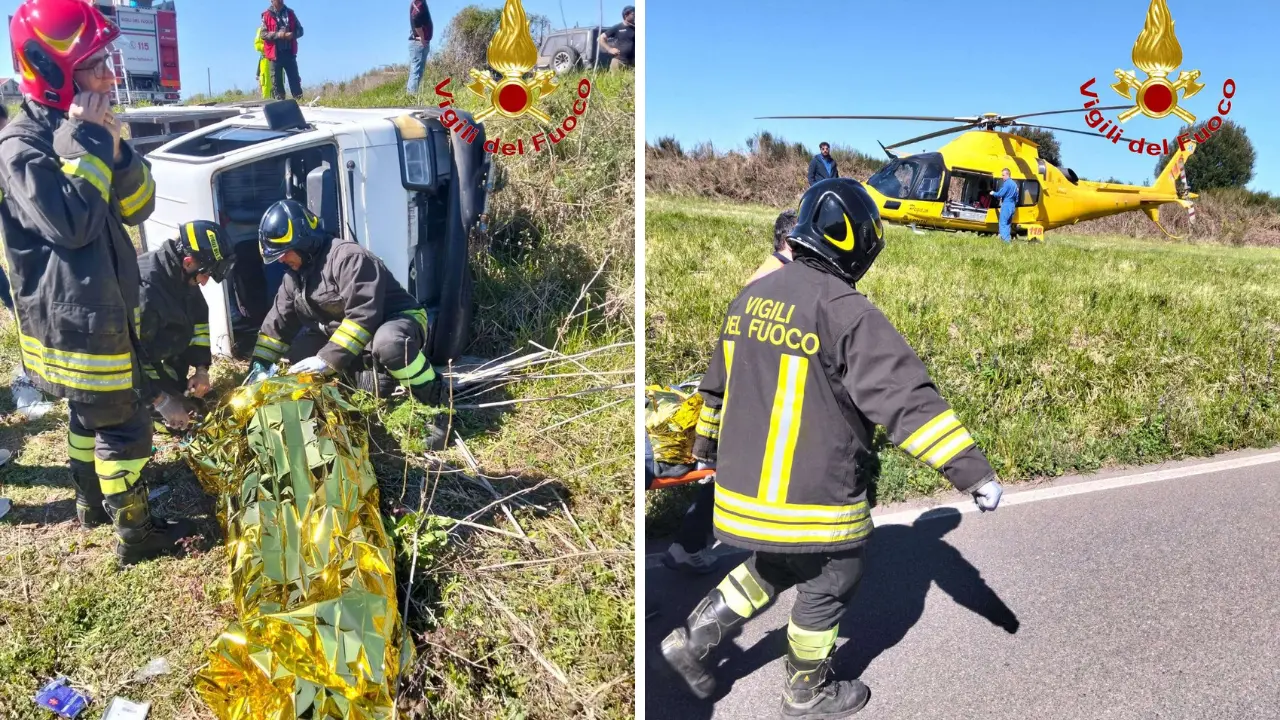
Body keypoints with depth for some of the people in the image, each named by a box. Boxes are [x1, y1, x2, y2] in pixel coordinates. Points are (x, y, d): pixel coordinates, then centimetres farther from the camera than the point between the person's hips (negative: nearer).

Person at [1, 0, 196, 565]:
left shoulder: (81, 131, 9)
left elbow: (138, 207, 4)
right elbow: (73, 223, -28)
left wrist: (113, 147, -12)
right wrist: (89, 143, -22)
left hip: (103, 304, 9)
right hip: (73, 316, -9)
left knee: (90, 411, 21)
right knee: (123, 423, -3)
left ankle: (92, 503, 38)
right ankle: (136, 534, 8)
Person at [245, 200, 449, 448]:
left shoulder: (347, 257, -25)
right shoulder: (294, 276, 7)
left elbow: (363, 315, -34)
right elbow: (278, 323, 15)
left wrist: (329, 359, -34)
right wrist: (260, 365, 6)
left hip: (400, 320, -10)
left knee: (389, 343, -44)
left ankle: (437, 405, -25)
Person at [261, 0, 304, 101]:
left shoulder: (290, 13, 11)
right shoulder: (267, 15, 1)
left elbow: (300, 30, 11)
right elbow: (263, 34, -4)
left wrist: (293, 34, -10)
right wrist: (277, 35, -18)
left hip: (289, 52, 2)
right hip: (275, 53, -2)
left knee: (295, 79, 1)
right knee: (276, 81, 0)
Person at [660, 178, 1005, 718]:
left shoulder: (751, 297, 5)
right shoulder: (845, 311, -20)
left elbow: (718, 383, 17)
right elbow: (906, 398, -24)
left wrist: (707, 445, 31)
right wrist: (973, 471, -19)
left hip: (745, 482, 7)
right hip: (814, 495, -7)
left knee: (774, 567, 28)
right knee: (830, 582, 16)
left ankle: (693, 640, 26)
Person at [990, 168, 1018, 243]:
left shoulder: (1007, 183, -12)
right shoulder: (1014, 184, 17)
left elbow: (1000, 194, -16)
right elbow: (1016, 197, 22)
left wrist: (993, 193, 1)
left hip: (1006, 205, -9)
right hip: (1012, 206, 9)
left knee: (1003, 223, -7)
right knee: (1008, 223, 15)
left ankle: (1005, 238, -14)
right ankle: (1009, 238, 14)